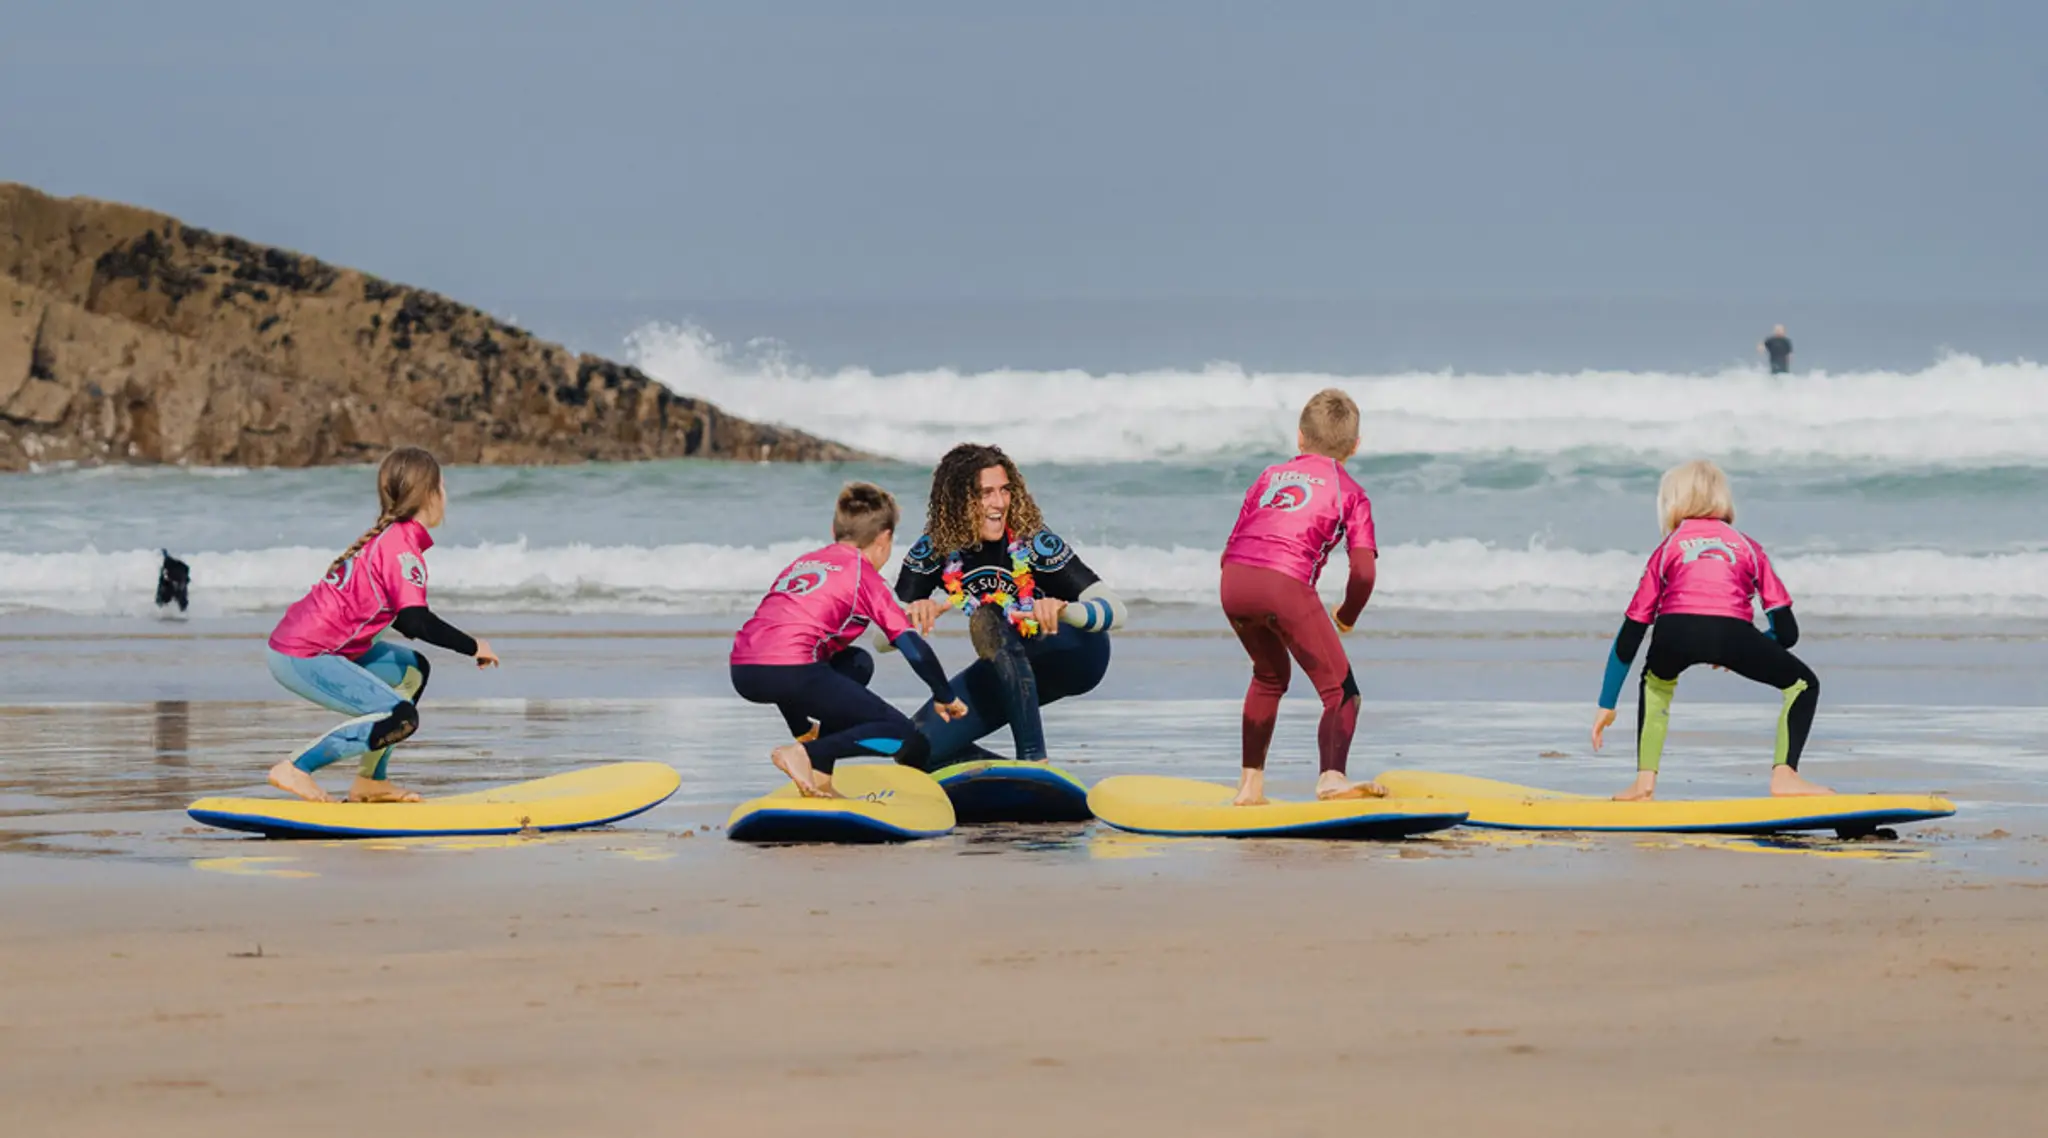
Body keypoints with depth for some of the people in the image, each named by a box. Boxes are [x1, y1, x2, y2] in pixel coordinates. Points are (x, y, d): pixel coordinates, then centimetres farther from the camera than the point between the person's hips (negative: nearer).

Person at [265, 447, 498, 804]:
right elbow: (417, 621, -24)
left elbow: (402, 617, 27)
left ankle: (370, 782, 19)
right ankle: (296, 768, -13)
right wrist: (473, 647, -11)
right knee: (401, 719, -17)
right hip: (302, 659, -10)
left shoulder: (385, 536, 15)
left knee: (413, 670, 20)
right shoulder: (403, 547, -16)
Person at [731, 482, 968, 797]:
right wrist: (945, 697, 18)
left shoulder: (803, 562, 28)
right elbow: (915, 649, 3)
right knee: (905, 740, -2)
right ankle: (806, 754, -19)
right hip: (790, 673, -8)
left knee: (857, 664, 33)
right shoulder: (864, 576, 8)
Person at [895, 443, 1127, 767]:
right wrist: (914, 613, -37)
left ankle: (1034, 760, -33)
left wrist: (1063, 611, -49)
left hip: (1076, 655, -5)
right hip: (1010, 671, 5)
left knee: (986, 621, -35)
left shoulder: (1032, 542, -23)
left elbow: (1115, 610, -27)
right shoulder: (934, 550, -14)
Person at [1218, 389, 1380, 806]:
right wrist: (1346, 616, 23)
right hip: (1287, 583, -5)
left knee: (1270, 675, 31)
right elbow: (1364, 571, 6)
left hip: (1234, 582, 5)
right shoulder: (1350, 493, 17)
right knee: (1340, 692, 0)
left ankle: (1250, 783, 32)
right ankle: (1332, 775, -27)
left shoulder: (1269, 476, 29)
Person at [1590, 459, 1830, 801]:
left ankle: (1644, 779, 23)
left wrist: (1607, 706, 41)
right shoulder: (1746, 545, 32)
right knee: (1803, 684, 23)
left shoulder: (1668, 548, 33)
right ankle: (1784, 774, 3)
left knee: (1657, 680, 37)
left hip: (1674, 632, 1)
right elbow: (1787, 632, 25)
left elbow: (1628, 639, 33)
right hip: (1731, 630, -1)